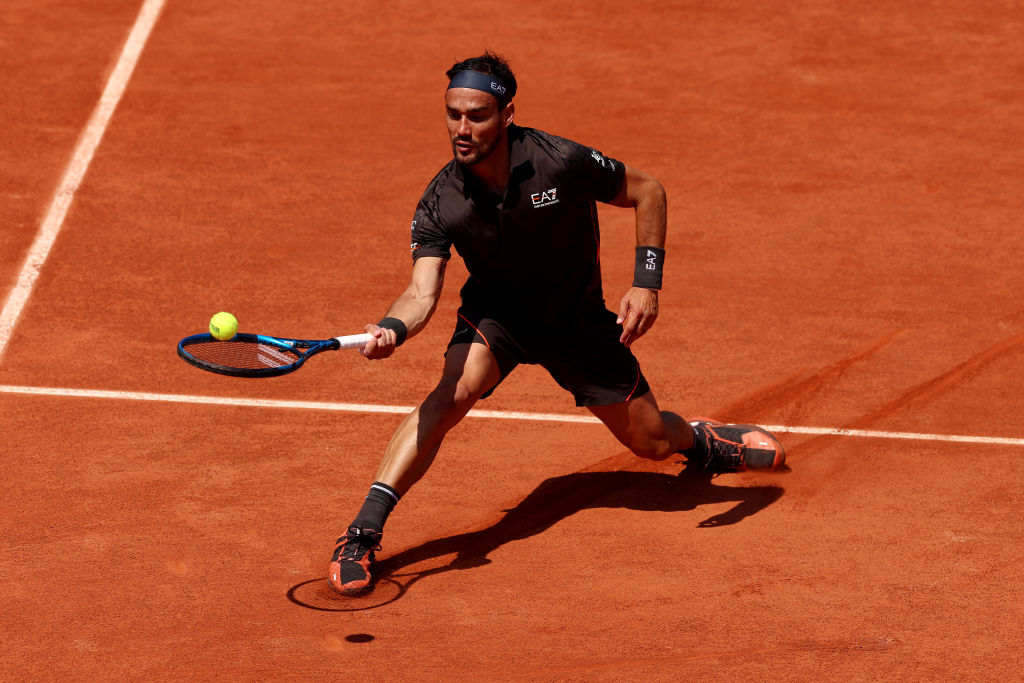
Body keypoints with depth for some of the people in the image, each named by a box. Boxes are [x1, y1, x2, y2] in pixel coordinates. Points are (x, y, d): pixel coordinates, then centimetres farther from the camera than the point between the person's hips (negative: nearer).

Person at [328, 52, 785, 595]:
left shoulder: (560, 162, -29)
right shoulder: (440, 204, -23)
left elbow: (647, 191, -13)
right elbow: (422, 293, -30)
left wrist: (647, 283, -21)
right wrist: (392, 328, -53)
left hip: (578, 320, 0)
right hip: (495, 313, 0)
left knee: (651, 441, 7)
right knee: (455, 390, -31)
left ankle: (700, 439, 48)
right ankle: (362, 535, -32)